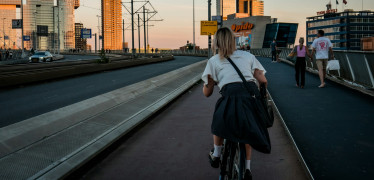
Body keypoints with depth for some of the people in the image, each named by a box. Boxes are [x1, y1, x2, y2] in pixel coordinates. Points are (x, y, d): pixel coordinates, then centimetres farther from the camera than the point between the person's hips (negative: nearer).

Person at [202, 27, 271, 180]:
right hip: (252, 95, 3)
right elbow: (263, 81, 14)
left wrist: (206, 83, 37)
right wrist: (261, 93, 35)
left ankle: (216, 156, 40)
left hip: (231, 96, -2)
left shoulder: (213, 61, 17)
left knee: (219, 121, 29)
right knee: (247, 129, 27)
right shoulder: (248, 56, 22)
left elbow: (207, 93, 15)